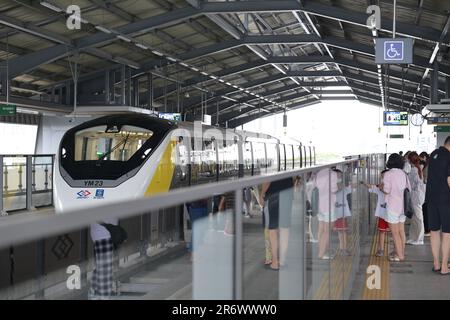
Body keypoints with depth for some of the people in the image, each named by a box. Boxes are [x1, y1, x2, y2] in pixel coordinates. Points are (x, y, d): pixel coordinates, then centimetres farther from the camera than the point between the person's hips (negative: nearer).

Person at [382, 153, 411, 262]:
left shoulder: (388, 174, -11)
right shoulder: (404, 174, 6)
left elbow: (386, 191, -15)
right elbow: (409, 189, 9)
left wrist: (382, 187, 5)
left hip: (393, 206, -6)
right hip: (403, 205, 6)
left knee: (395, 232, -1)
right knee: (401, 231, 12)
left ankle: (400, 255, -1)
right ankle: (401, 253, 19)